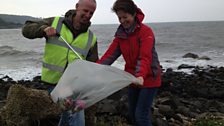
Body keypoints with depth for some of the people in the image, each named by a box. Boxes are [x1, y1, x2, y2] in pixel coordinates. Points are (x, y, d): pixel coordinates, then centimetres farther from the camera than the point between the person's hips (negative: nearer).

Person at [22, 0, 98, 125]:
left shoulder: (91, 38, 4)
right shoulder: (55, 22, -1)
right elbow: (27, 29, 2)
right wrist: (44, 29, -18)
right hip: (55, 81, -3)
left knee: (68, 114, 15)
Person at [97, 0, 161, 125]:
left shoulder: (146, 31, -18)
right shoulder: (120, 34, 1)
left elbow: (145, 57, -29)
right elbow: (110, 54, -8)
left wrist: (141, 76, -46)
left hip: (149, 79, -7)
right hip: (133, 79, 7)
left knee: (141, 115, -8)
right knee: (132, 114, 15)